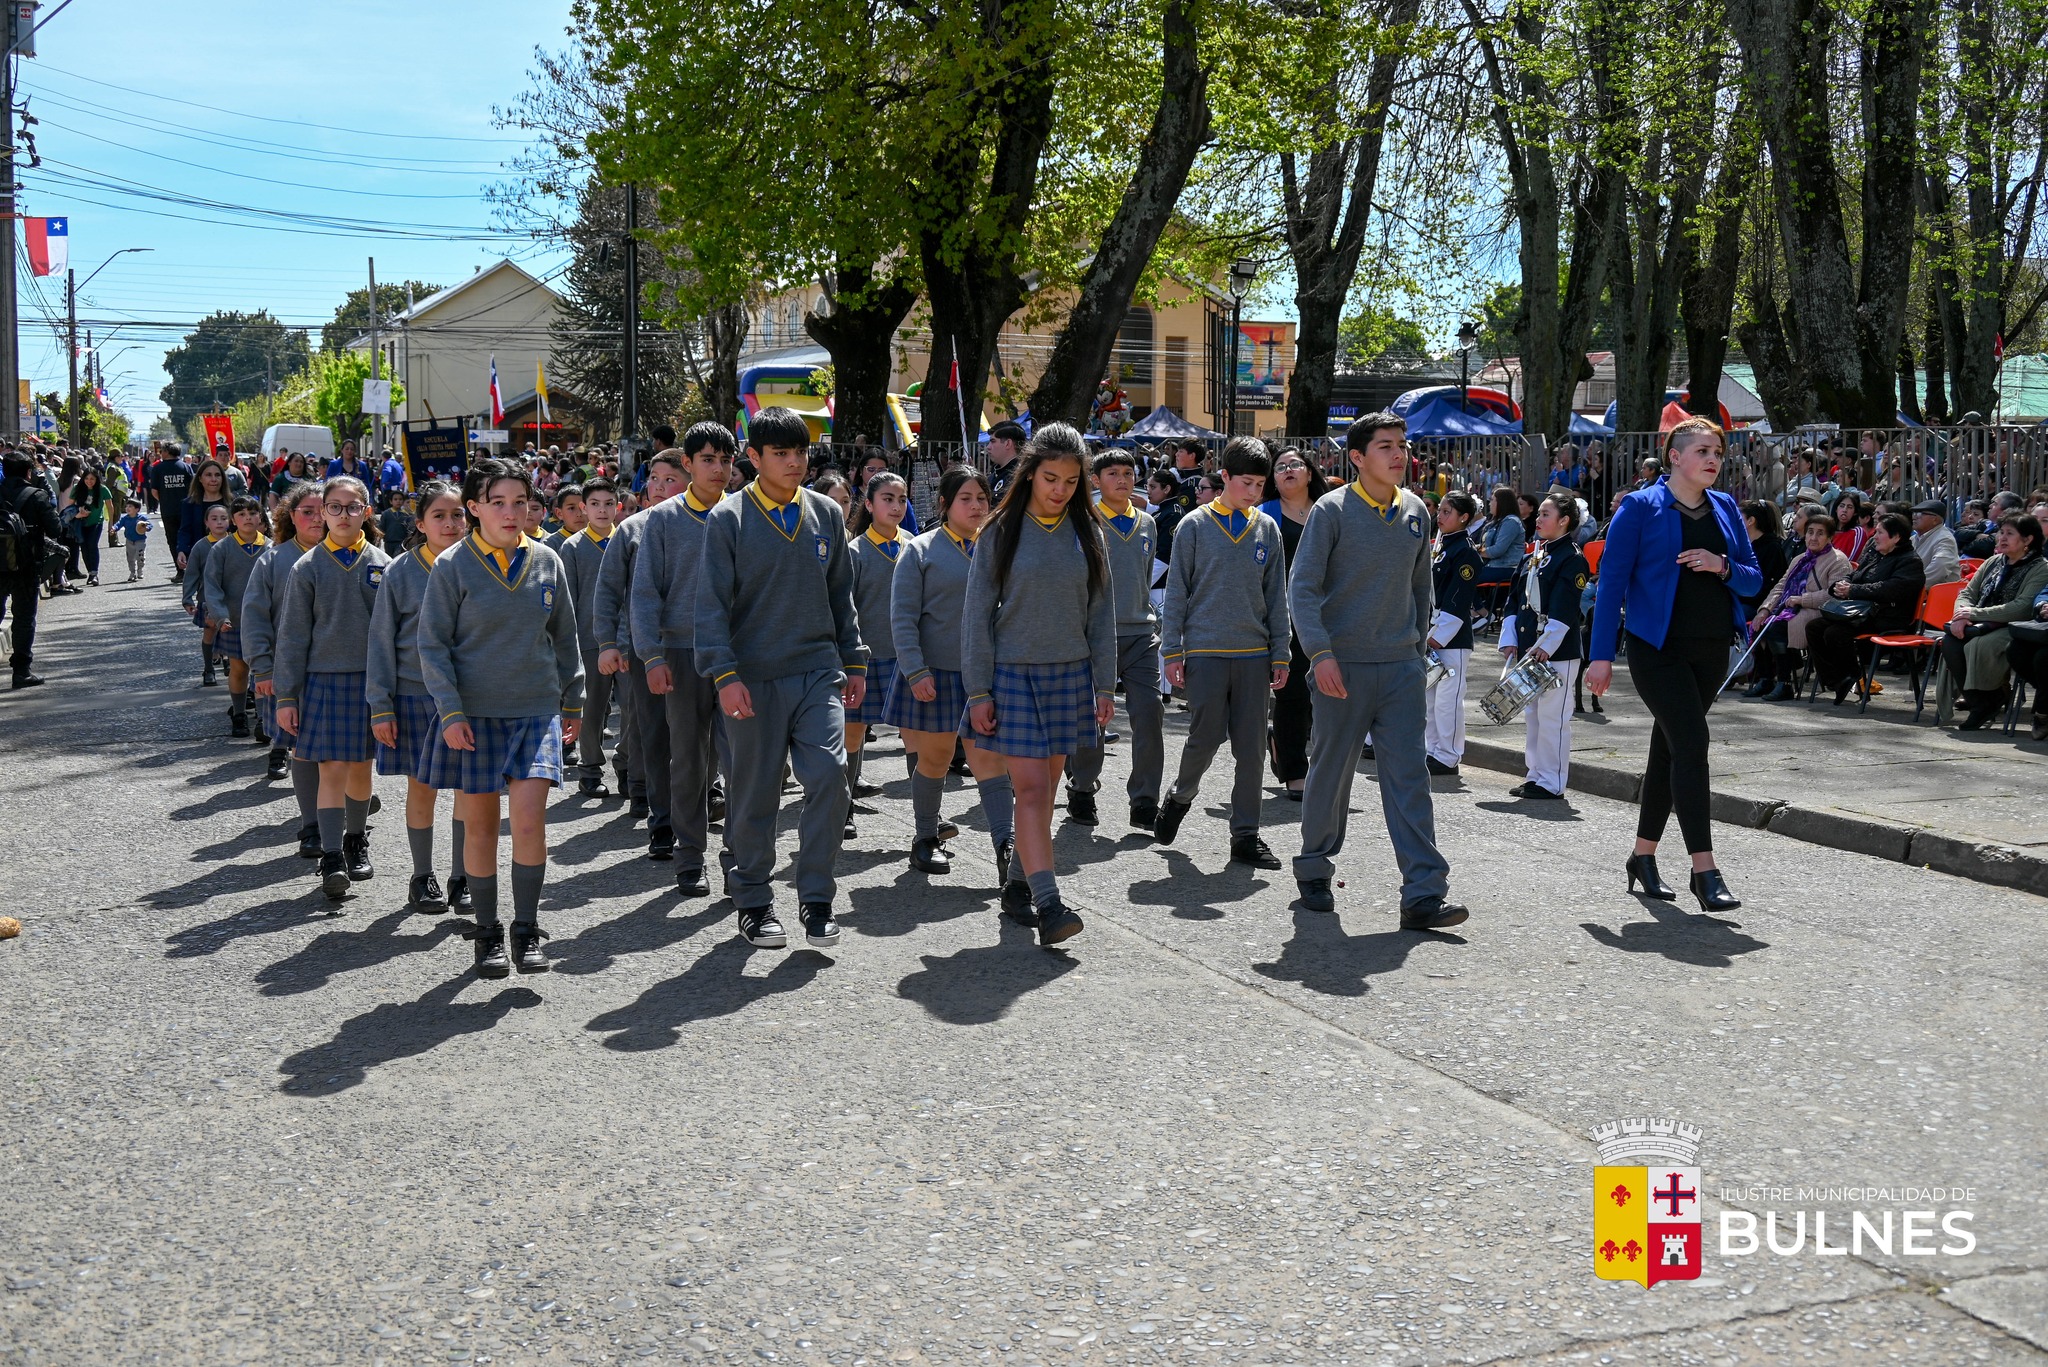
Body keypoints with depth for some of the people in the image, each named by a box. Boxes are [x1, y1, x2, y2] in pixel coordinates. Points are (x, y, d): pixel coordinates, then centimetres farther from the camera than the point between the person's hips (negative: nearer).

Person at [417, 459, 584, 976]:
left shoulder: (546, 562, 5)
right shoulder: (453, 566, -4)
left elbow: (564, 637, 15)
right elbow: (432, 645, -3)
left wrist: (573, 700, 17)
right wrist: (451, 712, -10)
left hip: (536, 710, 1)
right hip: (473, 711, -1)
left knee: (529, 818, -11)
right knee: (479, 823, 6)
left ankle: (526, 929, 4)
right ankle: (487, 933, 19)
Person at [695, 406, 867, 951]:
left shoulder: (826, 514, 9)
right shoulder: (728, 520, -2)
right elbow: (711, 604, -5)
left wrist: (854, 662, 14)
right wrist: (725, 674, -14)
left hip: (819, 671, 2)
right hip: (754, 679, -2)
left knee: (830, 776, -11)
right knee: (755, 794, 5)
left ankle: (815, 901, 1)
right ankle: (753, 903, 20)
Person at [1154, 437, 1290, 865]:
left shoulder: (1267, 529, 9)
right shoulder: (1195, 527, 0)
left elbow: (1276, 597, 12)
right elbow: (1177, 592, 1)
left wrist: (1281, 655, 8)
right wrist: (1172, 651, -3)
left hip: (1254, 653, 3)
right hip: (1206, 651, -3)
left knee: (1251, 746, 3)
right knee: (1206, 737, -3)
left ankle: (1246, 835, 10)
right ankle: (1181, 796, 26)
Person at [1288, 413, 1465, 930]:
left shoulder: (1416, 512, 9)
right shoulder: (1332, 510, -6)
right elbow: (1302, 587, -9)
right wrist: (1320, 653, -18)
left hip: (1402, 664, 4)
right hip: (1344, 664, -3)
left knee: (1409, 775, -3)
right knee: (1331, 770, 6)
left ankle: (1424, 893, -6)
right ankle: (1314, 871, 26)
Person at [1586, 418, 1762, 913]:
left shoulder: (1726, 508, 10)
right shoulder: (1641, 508, -6)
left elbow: (1754, 579, 12)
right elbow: (1612, 580, -8)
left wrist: (1722, 567, -11)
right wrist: (1602, 655, -12)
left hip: (1712, 649, 6)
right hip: (1658, 647, -6)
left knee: (1671, 746, 13)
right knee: (1691, 741, -15)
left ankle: (1643, 855, 24)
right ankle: (1704, 870, -15)